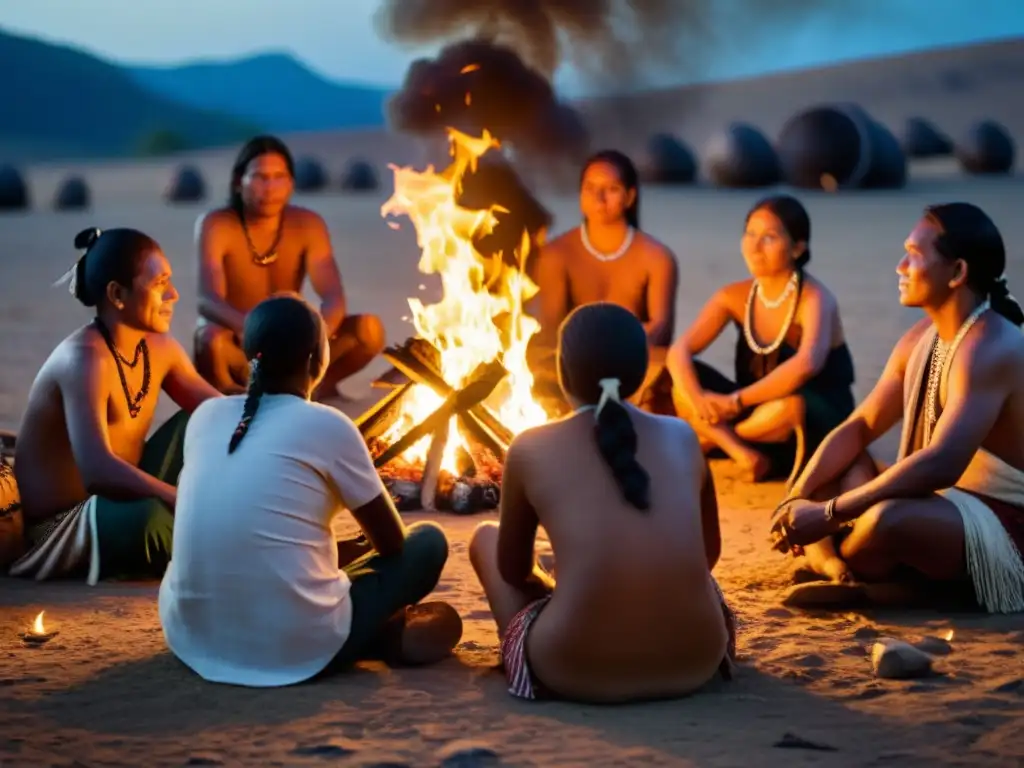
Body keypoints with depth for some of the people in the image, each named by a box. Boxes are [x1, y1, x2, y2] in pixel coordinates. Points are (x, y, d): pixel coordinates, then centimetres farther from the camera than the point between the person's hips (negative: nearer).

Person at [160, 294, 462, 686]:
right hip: (297, 647, -5)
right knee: (428, 542, 15)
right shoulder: (328, 426, -6)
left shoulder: (205, 416, 8)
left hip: (190, 634, 5)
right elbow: (392, 541, 6)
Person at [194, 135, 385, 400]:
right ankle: (226, 392, -10)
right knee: (210, 339, -39)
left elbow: (334, 297, -17)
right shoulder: (215, 226, -16)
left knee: (369, 329, -20)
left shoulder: (307, 225, -7)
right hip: (236, 349, -3)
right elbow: (208, 302, -31)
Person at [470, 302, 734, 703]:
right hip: (693, 663, 4)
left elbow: (513, 569, 15)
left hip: (576, 673, -4)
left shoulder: (531, 447, 3)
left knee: (486, 537, 25)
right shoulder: (682, 436, 10)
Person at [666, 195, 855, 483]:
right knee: (682, 383, -15)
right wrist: (697, 399, -33)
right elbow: (679, 351, -12)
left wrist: (737, 400, -37)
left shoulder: (814, 298, -19)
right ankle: (742, 453, -24)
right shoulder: (735, 296, -2)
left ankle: (711, 439, -12)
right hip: (755, 411, 5)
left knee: (790, 404, -39)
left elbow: (807, 363, -40)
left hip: (818, 424, -5)